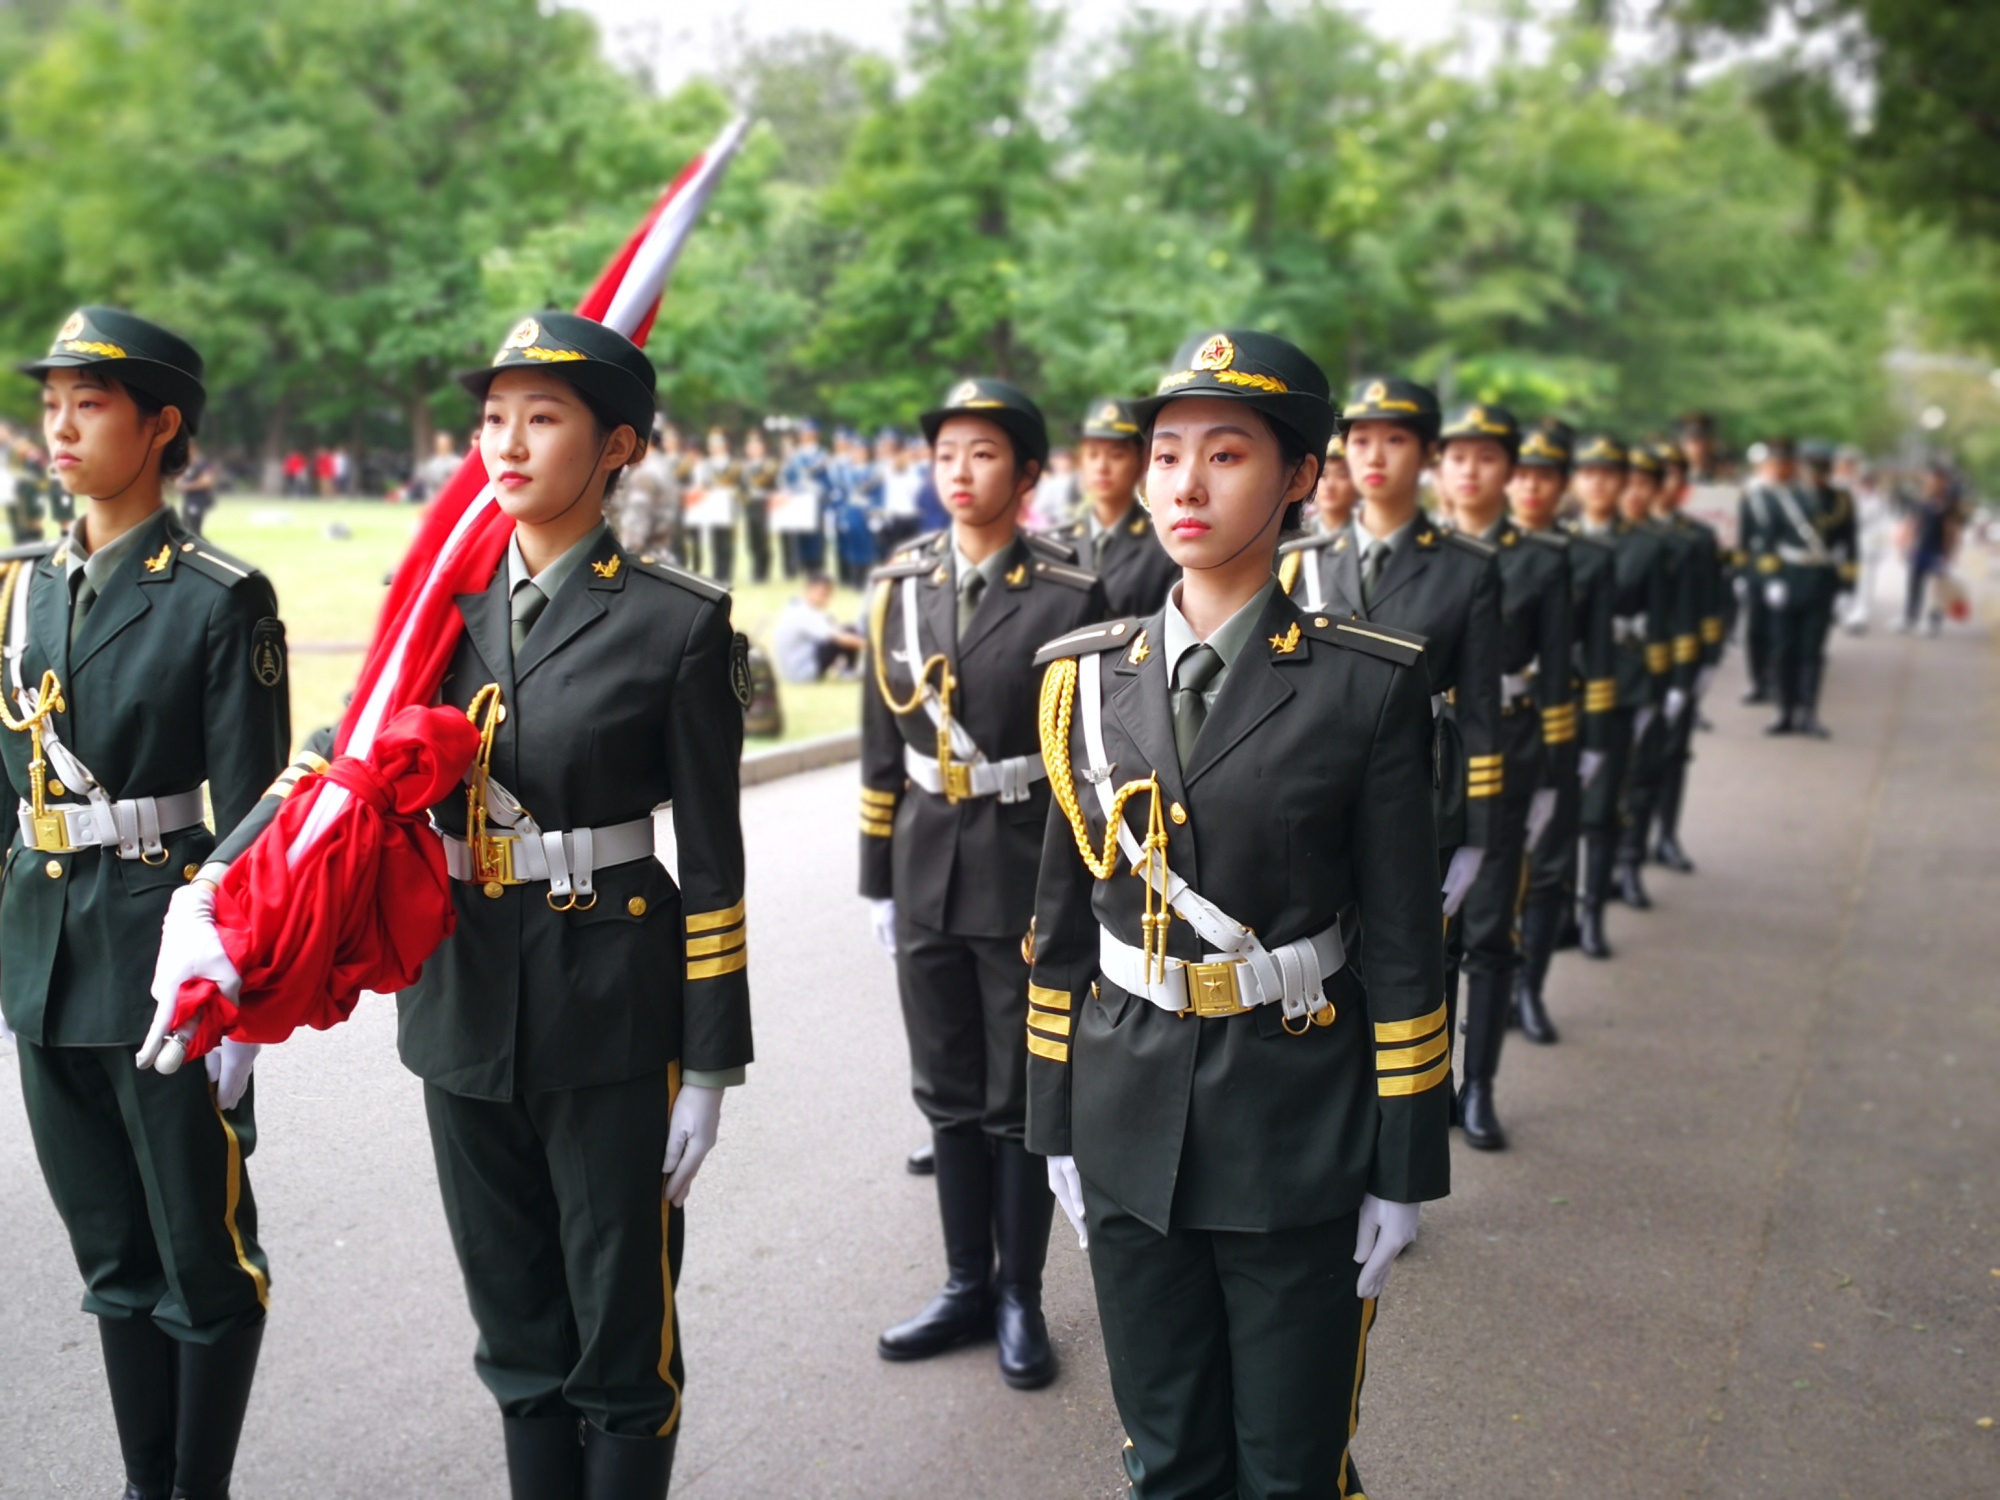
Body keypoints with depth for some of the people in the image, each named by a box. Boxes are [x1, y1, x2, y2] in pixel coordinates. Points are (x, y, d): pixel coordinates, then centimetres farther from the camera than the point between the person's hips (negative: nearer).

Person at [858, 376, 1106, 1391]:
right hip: (927, 877, 4)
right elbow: (882, 749, 8)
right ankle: (967, 1284, 29)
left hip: (1027, 880, -4)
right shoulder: (899, 588, 5)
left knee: (1022, 1099, 7)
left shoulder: (1070, 599, -8)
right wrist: (877, 881, 8)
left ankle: (1021, 1298, 23)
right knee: (948, 1092, 14)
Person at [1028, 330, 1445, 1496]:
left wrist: (1402, 1172, -5)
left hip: (1298, 1133, -3)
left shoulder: (1366, 684, -8)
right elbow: (1063, 920, 8)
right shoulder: (1090, 678, 2)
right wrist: (1058, 1126, 9)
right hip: (1129, 1125, 3)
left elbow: (1404, 949, -6)